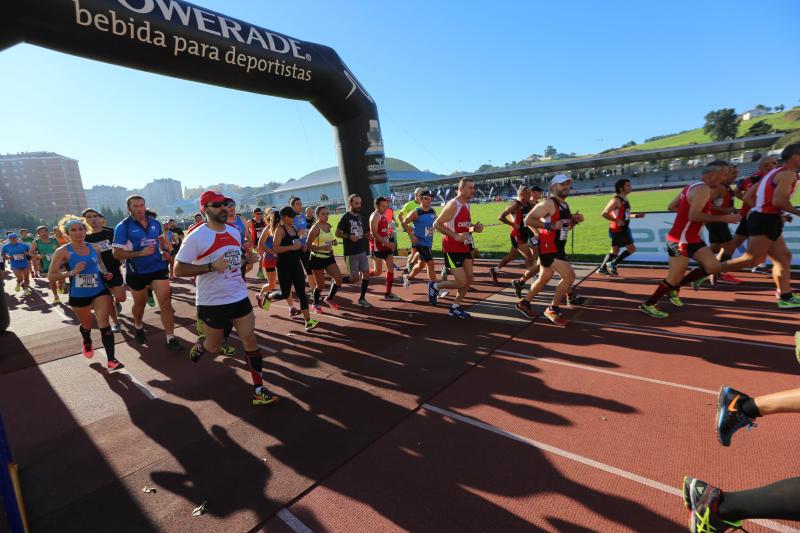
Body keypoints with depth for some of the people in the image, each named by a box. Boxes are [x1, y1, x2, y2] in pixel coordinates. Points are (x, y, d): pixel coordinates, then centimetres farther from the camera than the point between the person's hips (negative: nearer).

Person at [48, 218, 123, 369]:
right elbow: (51, 276, -11)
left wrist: (105, 273, 2)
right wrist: (72, 272, -25)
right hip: (78, 296, -1)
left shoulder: (95, 248, 0)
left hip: (100, 292, 1)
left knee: (104, 324, -12)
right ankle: (87, 344, 55)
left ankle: (112, 360, -13)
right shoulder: (62, 252, -10)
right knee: (86, 325, 19)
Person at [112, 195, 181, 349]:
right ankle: (138, 327, 47)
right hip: (137, 272, -2)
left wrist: (166, 251, 3)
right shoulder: (123, 227, -11)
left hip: (158, 267, 2)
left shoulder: (155, 223, 2)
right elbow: (117, 253, -14)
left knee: (165, 302, -6)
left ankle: (170, 338, -3)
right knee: (140, 303, 17)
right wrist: (140, 253, -26)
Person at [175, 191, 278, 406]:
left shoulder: (235, 232, 6)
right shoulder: (196, 236, -14)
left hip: (239, 296, 5)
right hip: (212, 301, -4)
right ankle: (200, 345, 52)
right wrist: (210, 267, -26)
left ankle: (259, 390, 7)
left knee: (250, 338, -1)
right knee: (213, 346, 13)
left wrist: (247, 260, -1)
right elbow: (178, 269, -14)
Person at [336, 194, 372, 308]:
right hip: (351, 253, -7)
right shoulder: (345, 217, -10)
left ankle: (362, 299, 15)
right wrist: (349, 236, -24)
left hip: (362, 251, 7)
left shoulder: (360, 216, 11)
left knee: (366, 273, 3)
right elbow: (337, 233, -9)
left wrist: (366, 235, 1)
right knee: (355, 278, -4)